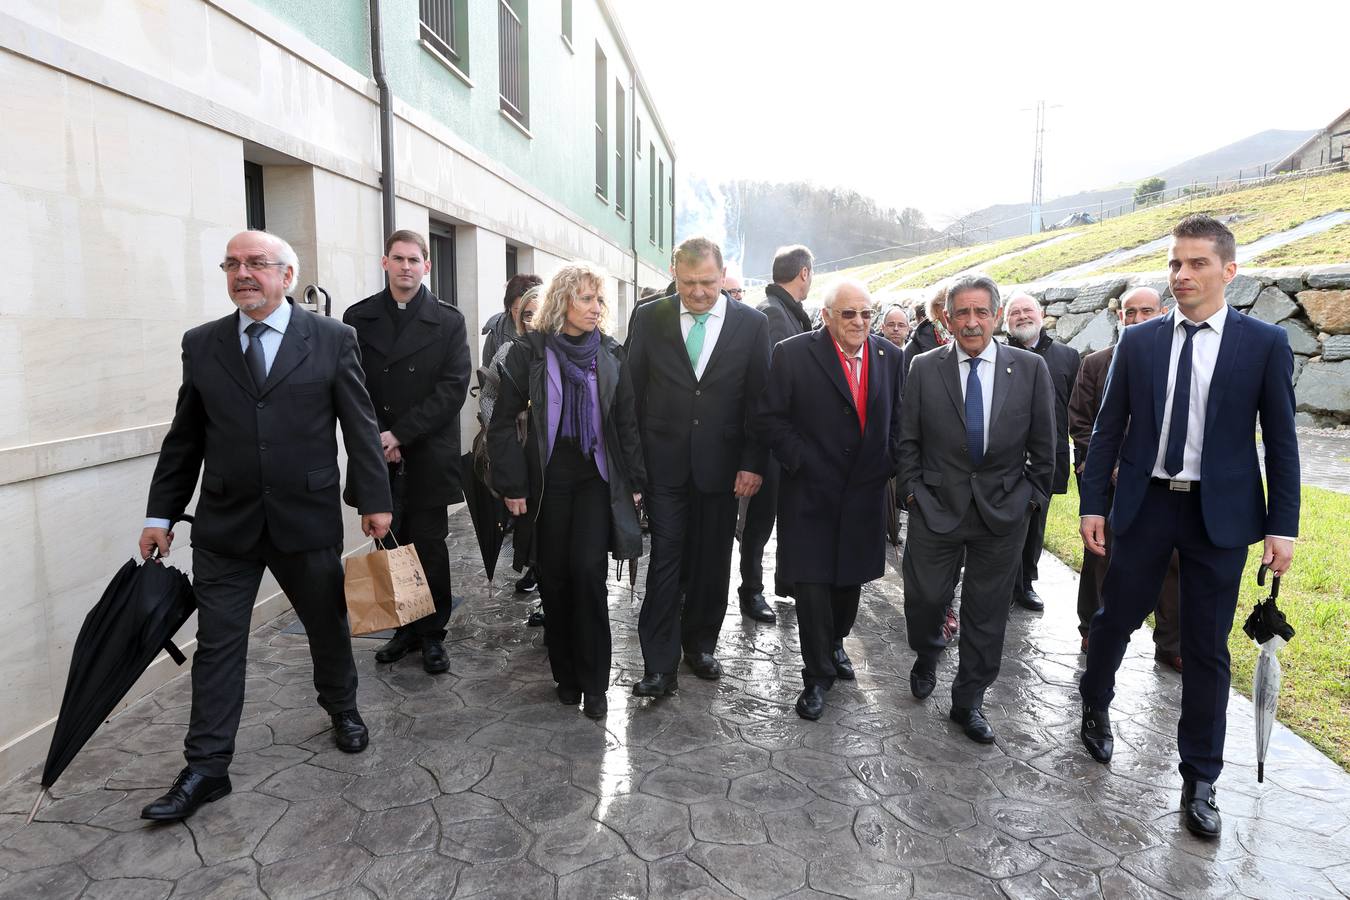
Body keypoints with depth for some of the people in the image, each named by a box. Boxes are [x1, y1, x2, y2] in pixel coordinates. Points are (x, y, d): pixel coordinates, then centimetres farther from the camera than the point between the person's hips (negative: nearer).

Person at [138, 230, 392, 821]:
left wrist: (375, 499, -6)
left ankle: (342, 709, 41)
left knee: (328, 625, 15)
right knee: (217, 645, 6)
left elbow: (360, 425, -2)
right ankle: (207, 768, 19)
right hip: (224, 525, 2)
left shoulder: (332, 340, -2)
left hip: (308, 519, -1)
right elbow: (184, 438, 8)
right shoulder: (201, 344, 5)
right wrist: (161, 514, 8)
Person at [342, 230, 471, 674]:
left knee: (429, 546, 5)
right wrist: (375, 439, -10)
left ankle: (432, 633, 18)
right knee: (390, 546, 9)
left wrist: (400, 433, -13)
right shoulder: (358, 318, 6)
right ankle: (405, 627, 23)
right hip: (379, 456, 2)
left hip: (427, 456, -2)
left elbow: (453, 387, -7)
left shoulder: (448, 321, 1)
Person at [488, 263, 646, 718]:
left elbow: (627, 421, 7)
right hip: (547, 480, 0)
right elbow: (503, 422, -2)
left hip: (597, 478, 1)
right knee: (555, 578, 6)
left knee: (588, 571, -9)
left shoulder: (610, 353, 4)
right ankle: (566, 675, 22)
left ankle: (593, 683, 3)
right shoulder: (529, 351, -4)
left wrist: (634, 480, 2)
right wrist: (513, 485, -7)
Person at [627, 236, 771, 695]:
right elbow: (632, 392, 3)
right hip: (663, 463, -1)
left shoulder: (752, 324, -1)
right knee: (664, 560, 0)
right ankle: (659, 666, 8)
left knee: (712, 562, 11)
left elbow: (759, 399, 1)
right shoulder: (649, 318, 0)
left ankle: (699, 644, 31)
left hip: (720, 464, 1)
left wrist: (753, 463, -4)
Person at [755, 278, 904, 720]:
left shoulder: (889, 355, 3)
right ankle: (818, 674, 17)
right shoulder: (793, 354, -10)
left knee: (850, 576, 17)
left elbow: (897, 417, 12)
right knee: (812, 583, 1)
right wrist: (800, 462, -13)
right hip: (811, 492, -4)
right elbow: (770, 417, -9)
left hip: (865, 492, 4)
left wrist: (888, 463, 1)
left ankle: (835, 642, 43)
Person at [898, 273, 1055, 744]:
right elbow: (908, 441, 4)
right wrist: (913, 490, -1)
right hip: (936, 506, 0)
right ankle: (926, 658, 40)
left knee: (986, 612, 9)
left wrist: (1033, 497, 2)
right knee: (924, 598, 7)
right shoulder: (923, 368, -1)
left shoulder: (1030, 368, -1)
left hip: (1003, 510, 1)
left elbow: (1043, 445, 4)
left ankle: (968, 701, 25)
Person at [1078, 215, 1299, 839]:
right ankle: (1095, 707, 40)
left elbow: (1280, 440, -1)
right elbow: (1108, 427, 4)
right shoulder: (1138, 341, 2)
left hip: (1220, 513, -1)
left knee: (1207, 648, 7)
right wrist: (1094, 503, -1)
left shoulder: (1265, 344, -2)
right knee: (1115, 617, 12)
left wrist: (1283, 525, -5)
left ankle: (1199, 779, 23)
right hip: (1144, 505, 1)